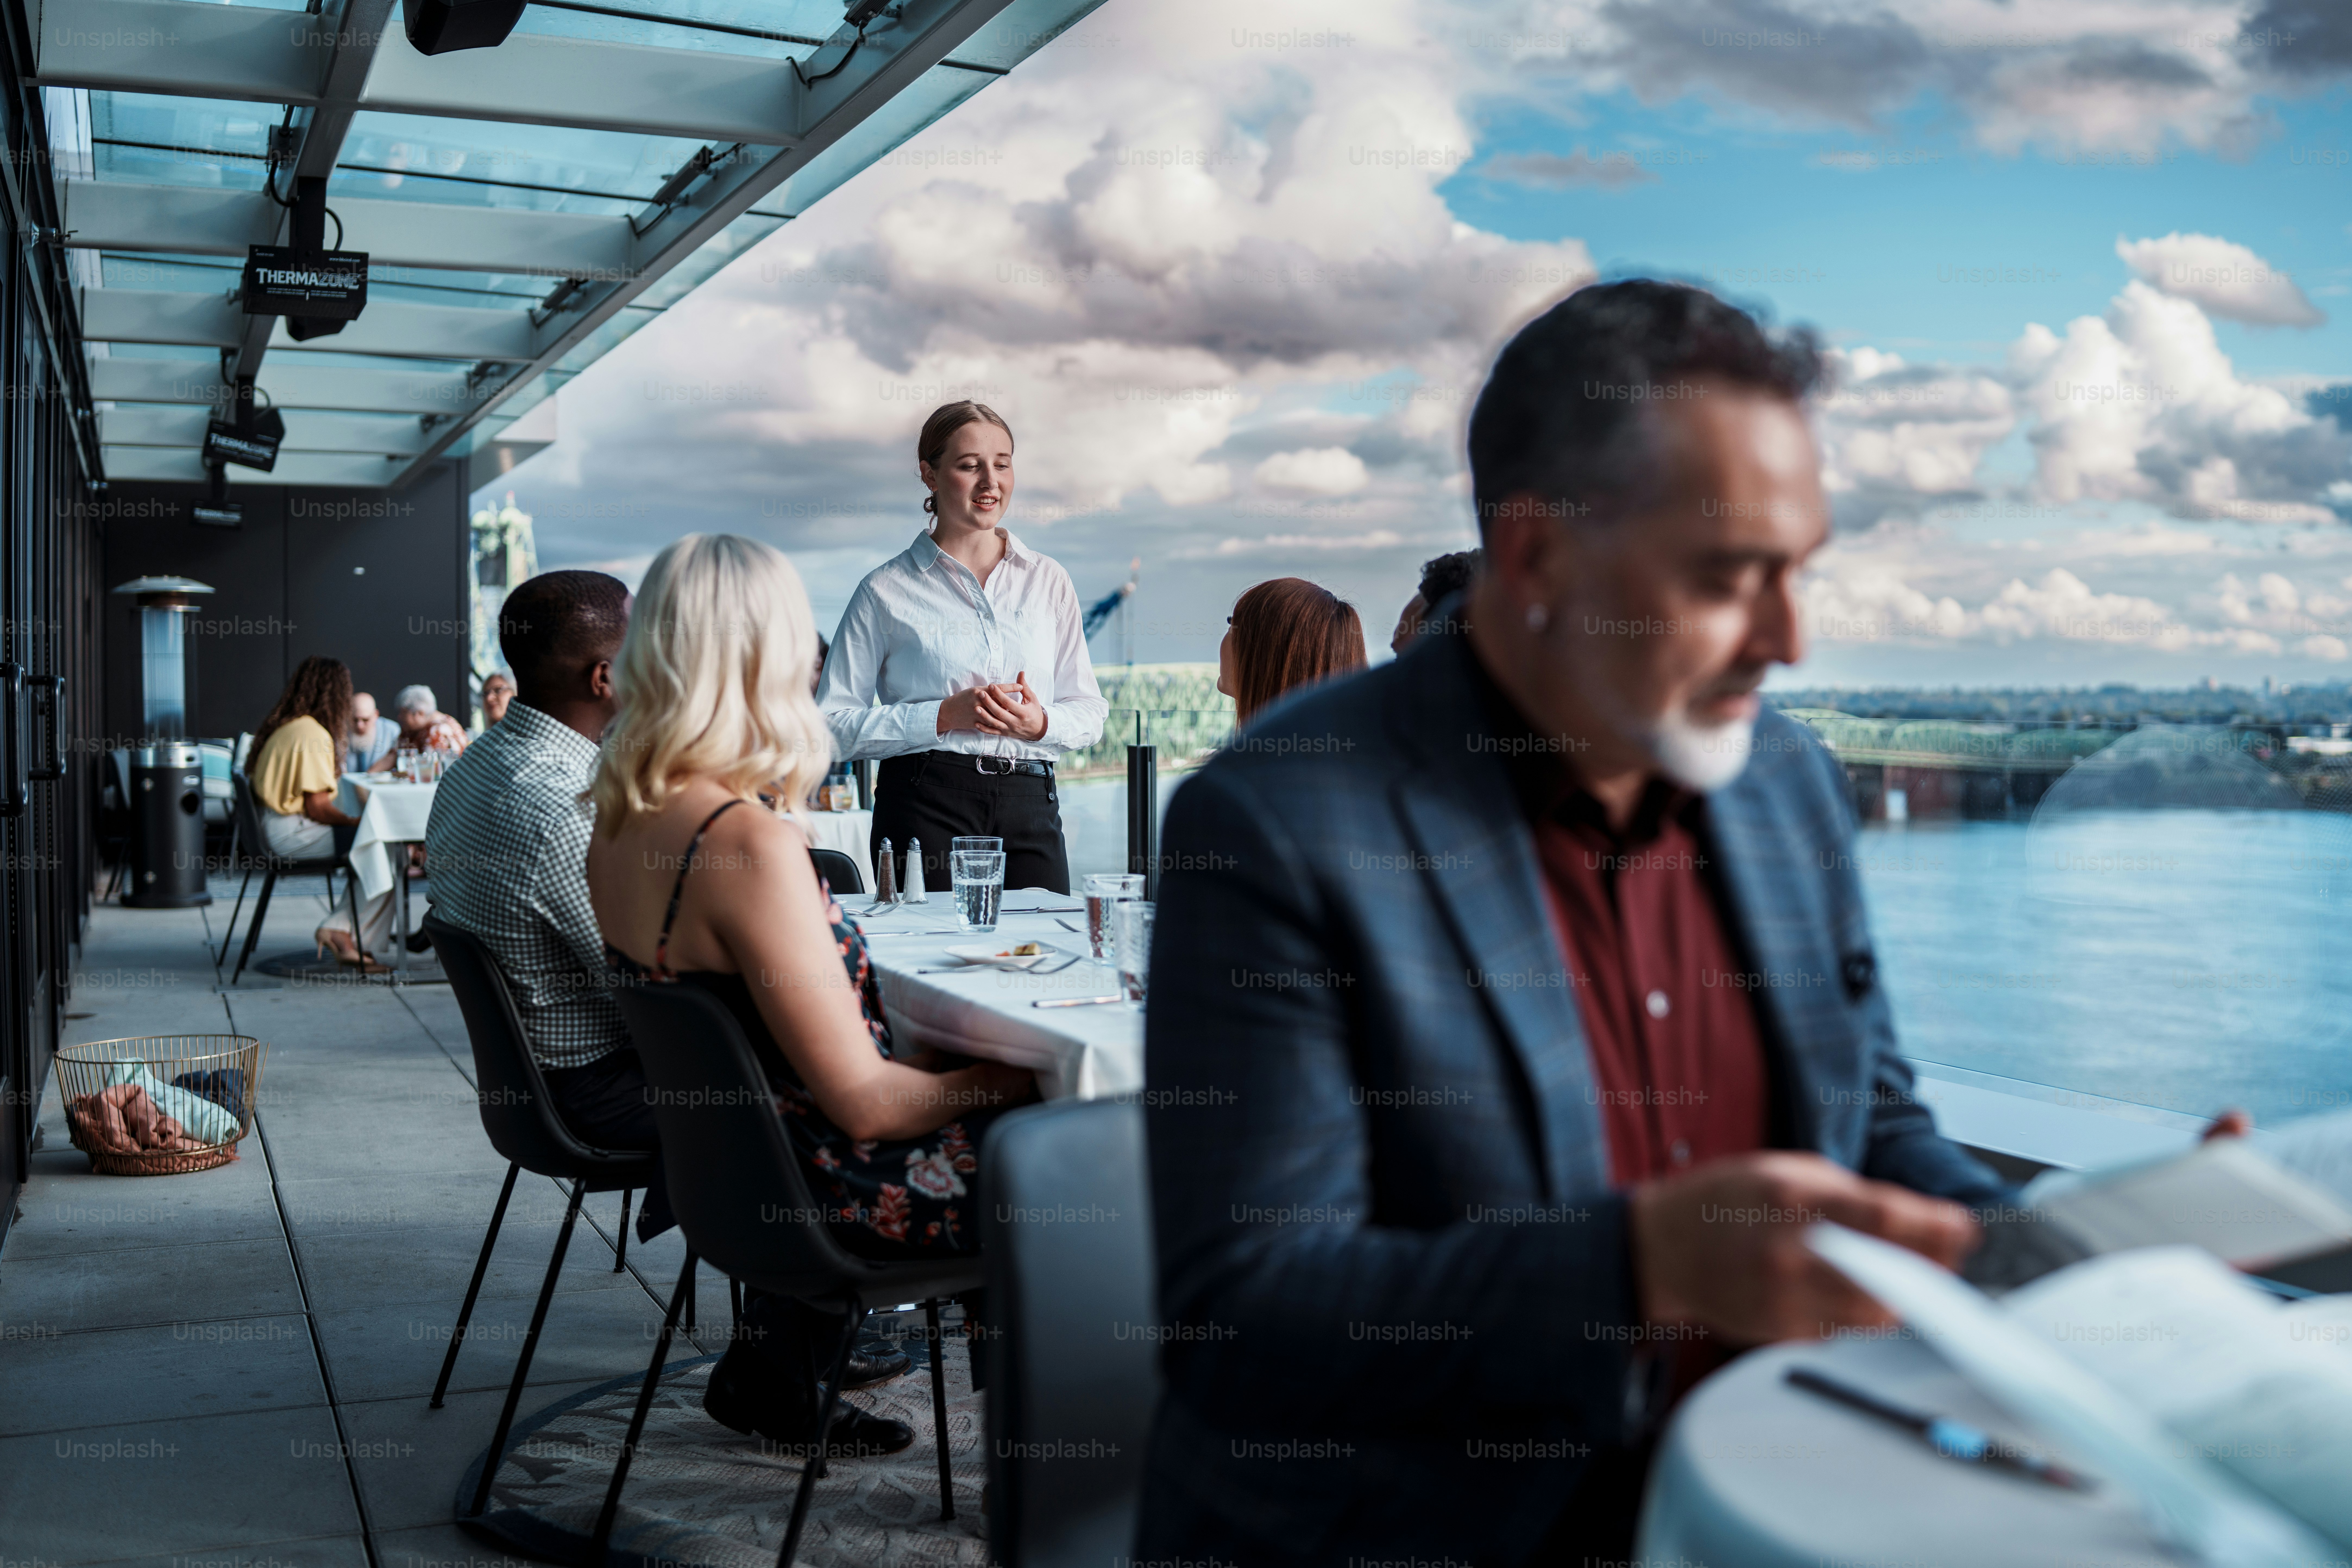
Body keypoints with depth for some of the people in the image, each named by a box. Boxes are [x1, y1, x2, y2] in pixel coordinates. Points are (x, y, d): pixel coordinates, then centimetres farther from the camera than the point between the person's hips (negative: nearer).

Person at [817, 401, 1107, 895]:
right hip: (926, 803, -3)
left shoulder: (1048, 581, 13)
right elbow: (834, 727, -1)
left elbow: (1090, 714, 15)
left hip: (1030, 804, 3)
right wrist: (945, 716, -12)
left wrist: (1041, 723, -7)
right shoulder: (889, 590, 3)